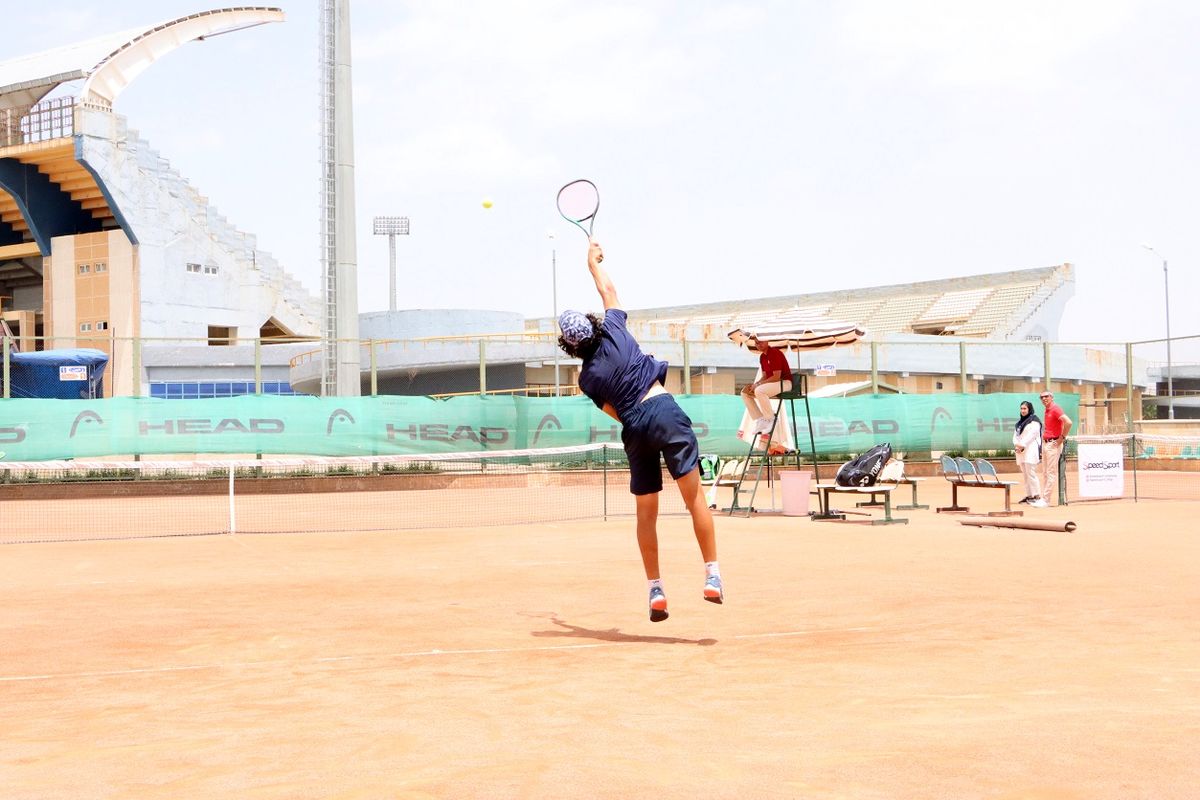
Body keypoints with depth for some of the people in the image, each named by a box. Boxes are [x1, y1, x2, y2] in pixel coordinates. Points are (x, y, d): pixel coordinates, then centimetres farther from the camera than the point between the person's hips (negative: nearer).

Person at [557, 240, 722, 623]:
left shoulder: (588, 377, 5)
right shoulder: (615, 330, 6)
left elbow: (616, 414, 9)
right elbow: (608, 290, 23)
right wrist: (593, 261, 37)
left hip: (635, 432, 1)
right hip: (666, 411, -1)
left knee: (646, 513, 11)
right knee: (694, 497, -4)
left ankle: (655, 590, 13)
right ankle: (712, 575, -14)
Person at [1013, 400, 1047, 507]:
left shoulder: (1034, 421, -4)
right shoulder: (1020, 422, 21)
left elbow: (1031, 435, -14)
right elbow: (1016, 435, 13)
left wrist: (1022, 446, -17)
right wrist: (1016, 445, -5)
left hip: (1030, 451, -8)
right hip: (1020, 451, 8)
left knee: (1031, 473, -15)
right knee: (1025, 474, 8)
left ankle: (1036, 495, -16)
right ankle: (1029, 495, 11)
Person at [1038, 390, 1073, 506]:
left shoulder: (1055, 409, -14)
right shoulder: (1047, 410, 14)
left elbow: (1068, 422, -27)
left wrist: (1062, 437, -19)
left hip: (1054, 444, -10)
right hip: (1045, 443, 10)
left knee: (1051, 473, -8)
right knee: (1045, 473, 13)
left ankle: (1046, 500, -9)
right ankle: (1044, 498, 18)